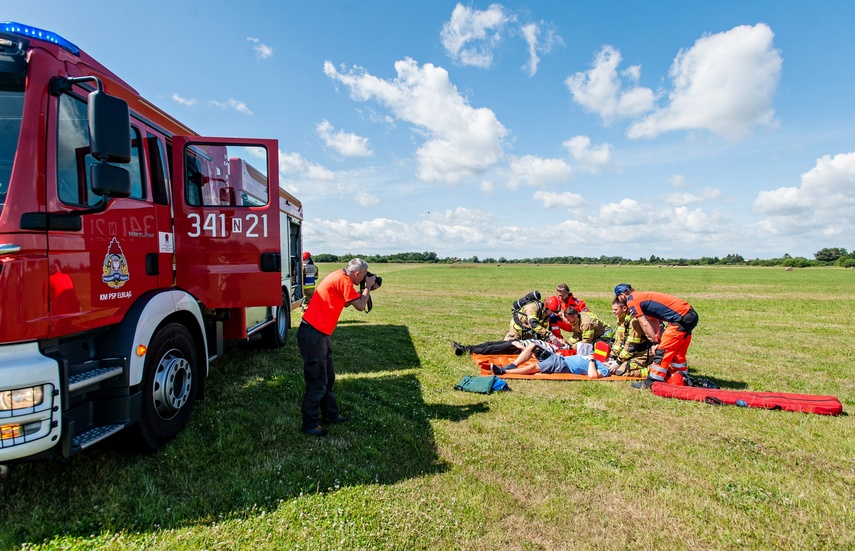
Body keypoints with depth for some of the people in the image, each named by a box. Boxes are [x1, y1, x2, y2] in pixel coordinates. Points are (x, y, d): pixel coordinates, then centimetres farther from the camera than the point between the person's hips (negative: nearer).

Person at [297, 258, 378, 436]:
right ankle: (310, 423, 10)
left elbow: (346, 302, 21)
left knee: (328, 377, 18)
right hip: (312, 334, -10)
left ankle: (330, 414, 30)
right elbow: (360, 306, -13)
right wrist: (368, 286, 2)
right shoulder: (343, 280, -17)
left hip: (320, 333, 10)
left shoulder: (340, 276, 11)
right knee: (318, 381, -2)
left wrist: (366, 290, 14)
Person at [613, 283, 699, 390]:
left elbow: (644, 324, -8)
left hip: (681, 318, -9)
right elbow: (654, 321, 17)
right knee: (677, 352, 20)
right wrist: (656, 338, 10)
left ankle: (652, 382, 1)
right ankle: (682, 380, 32)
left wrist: (656, 342, 0)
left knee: (663, 350, -4)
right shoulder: (642, 296, 19)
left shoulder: (631, 300, -7)